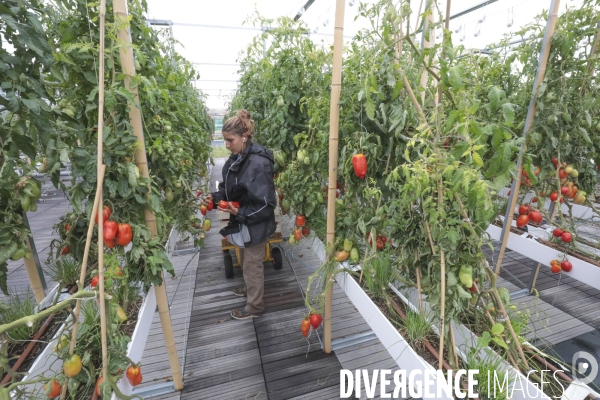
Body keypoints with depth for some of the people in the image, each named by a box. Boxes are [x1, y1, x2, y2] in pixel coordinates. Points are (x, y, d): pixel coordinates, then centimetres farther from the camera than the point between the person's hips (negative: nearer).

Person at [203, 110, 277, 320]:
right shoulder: (236, 158, 0)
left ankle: (255, 307, 31)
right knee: (245, 261, 28)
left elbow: (266, 203, -26)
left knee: (252, 265, 10)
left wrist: (240, 212, -27)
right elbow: (230, 188, 12)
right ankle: (250, 287, 54)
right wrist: (216, 196, -5)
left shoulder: (259, 163, -27)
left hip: (256, 224, -9)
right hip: (242, 222, 9)